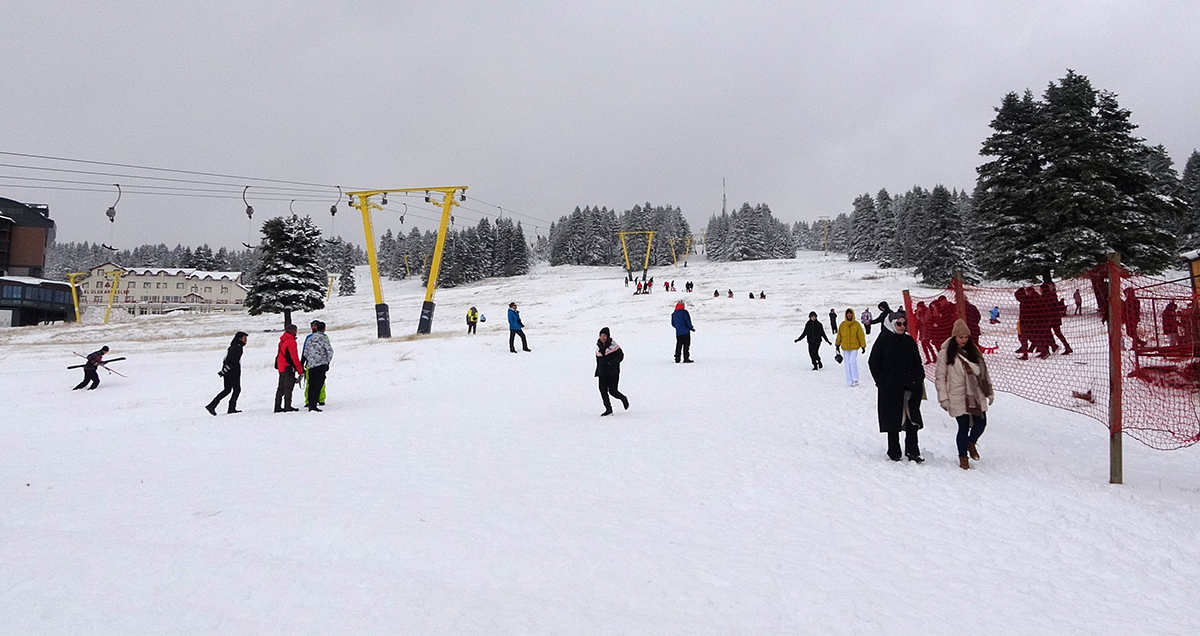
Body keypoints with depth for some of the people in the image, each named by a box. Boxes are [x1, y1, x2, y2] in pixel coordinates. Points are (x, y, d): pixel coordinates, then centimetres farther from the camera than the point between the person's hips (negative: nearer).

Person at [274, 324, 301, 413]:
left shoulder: (282, 341, 15)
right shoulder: (291, 341, -13)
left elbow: (278, 355, 20)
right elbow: (294, 357, -16)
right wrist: (299, 369, -11)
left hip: (281, 368, 9)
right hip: (289, 368, -9)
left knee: (281, 388, 12)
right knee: (288, 387, -8)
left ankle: (278, 407, 15)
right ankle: (287, 406, -10)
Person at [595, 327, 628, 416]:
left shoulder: (613, 344, -8)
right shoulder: (598, 346, 8)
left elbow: (621, 355, -7)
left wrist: (613, 362, -24)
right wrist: (597, 372, 19)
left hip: (613, 372, -5)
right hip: (602, 373, 5)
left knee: (612, 391, -8)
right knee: (602, 389, -4)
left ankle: (624, 399, 23)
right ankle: (608, 409, 6)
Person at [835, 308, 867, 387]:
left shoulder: (856, 324, 1)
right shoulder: (843, 324, 5)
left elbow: (861, 335, 4)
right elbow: (839, 335, 12)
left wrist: (863, 346, 3)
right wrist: (837, 344, 8)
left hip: (854, 347, -2)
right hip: (845, 347, 2)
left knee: (852, 361, -16)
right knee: (847, 363, 4)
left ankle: (855, 380, -6)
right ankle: (849, 382, 10)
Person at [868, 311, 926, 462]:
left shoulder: (909, 340, 10)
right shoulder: (883, 340, -4)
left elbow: (917, 363, 18)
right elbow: (873, 362, -2)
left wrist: (919, 380, 6)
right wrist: (881, 382, -8)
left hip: (910, 387, 4)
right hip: (891, 388, -4)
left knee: (913, 420, 1)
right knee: (894, 421, 5)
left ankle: (912, 451, 8)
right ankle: (894, 452, 16)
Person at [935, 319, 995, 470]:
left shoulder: (973, 351, 10)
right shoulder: (945, 353, -5)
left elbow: (983, 371, 16)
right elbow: (940, 377, -4)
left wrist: (989, 391, 16)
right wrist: (943, 398, -8)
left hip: (976, 396, 5)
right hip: (958, 398, -5)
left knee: (981, 423, 6)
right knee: (964, 427, 0)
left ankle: (971, 443, 38)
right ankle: (963, 457, 18)